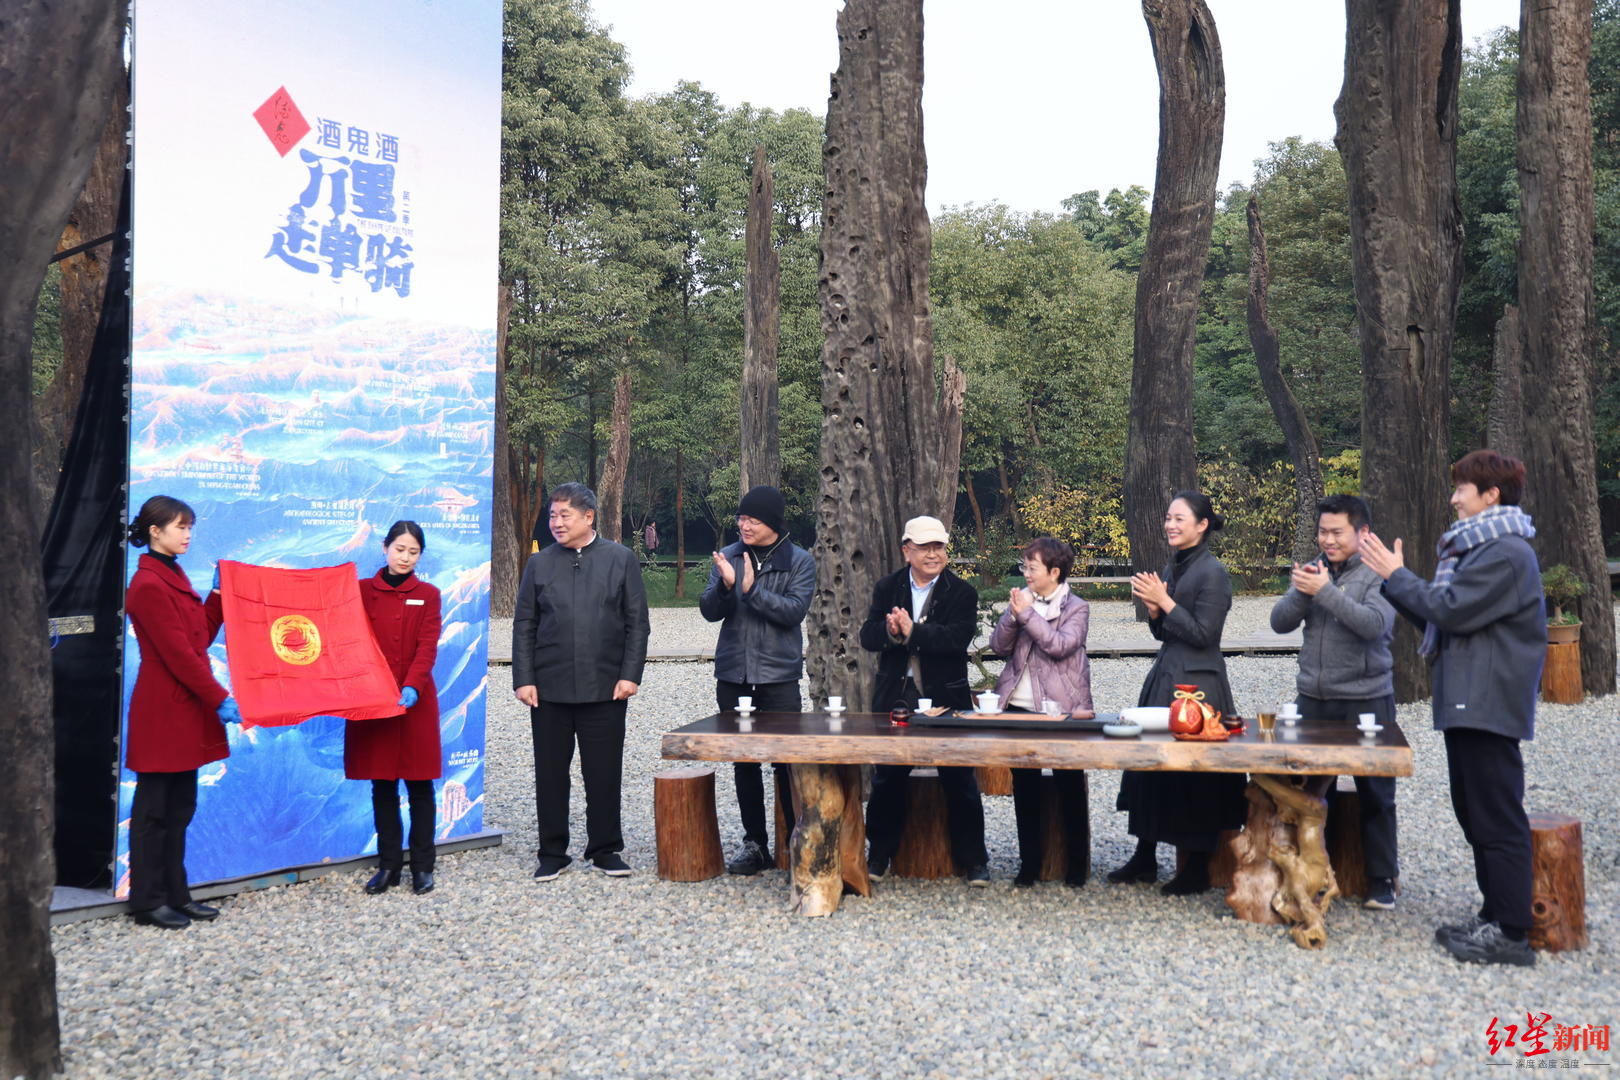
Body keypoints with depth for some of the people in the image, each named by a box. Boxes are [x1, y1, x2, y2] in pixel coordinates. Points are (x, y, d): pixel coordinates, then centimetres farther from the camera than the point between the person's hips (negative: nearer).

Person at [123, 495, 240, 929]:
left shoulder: (174, 577, 15)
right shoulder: (148, 584, -14)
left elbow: (200, 637, 13)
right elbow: (177, 652, -18)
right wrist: (219, 698, -18)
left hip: (185, 709, 9)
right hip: (162, 711, -9)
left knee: (180, 807, 13)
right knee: (154, 808, 1)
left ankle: (175, 894, 21)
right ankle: (147, 901, 10)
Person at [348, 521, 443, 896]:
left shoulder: (427, 595, 3)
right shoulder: (361, 590, 6)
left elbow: (427, 647, -7)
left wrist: (412, 686, -22)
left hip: (415, 700, -1)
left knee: (419, 784, 3)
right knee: (382, 785, 7)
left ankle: (422, 867, 12)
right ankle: (388, 865, 17)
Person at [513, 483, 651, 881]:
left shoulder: (621, 559, 3)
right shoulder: (539, 563, 7)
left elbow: (637, 622, 2)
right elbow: (524, 625, 6)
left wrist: (630, 674, -6)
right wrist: (524, 679, -2)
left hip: (605, 688, -1)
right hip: (549, 689, 1)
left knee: (604, 773, 5)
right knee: (550, 773, 7)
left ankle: (605, 849, 19)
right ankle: (553, 852, 19)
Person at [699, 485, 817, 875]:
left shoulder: (800, 561, -1)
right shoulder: (728, 557, 7)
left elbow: (793, 610, -13)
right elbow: (710, 611, 1)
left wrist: (752, 589, -21)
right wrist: (725, 585, -18)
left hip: (779, 676, -3)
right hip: (733, 675, 3)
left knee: (786, 761, -3)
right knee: (743, 762, 9)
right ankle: (754, 843, 18)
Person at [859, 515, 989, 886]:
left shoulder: (962, 592, -2)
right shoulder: (887, 588, 6)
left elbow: (959, 637, -18)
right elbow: (867, 637, -3)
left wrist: (912, 632, -27)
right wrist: (890, 632, -25)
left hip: (946, 698, -2)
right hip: (895, 699, 2)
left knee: (960, 782, 3)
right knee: (886, 781, 9)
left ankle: (972, 860, 16)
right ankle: (879, 856, 23)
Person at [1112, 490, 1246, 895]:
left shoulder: (1212, 572, -13)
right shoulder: (1172, 567, 12)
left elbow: (1203, 634, -17)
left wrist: (1165, 602, -16)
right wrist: (1154, 609, -3)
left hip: (1196, 683, -9)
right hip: (1165, 676, 9)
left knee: (1193, 774, -1)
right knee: (1150, 763, 11)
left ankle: (1197, 868, 12)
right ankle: (1145, 858, 22)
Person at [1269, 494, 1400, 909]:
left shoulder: (1379, 574, -6)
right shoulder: (1313, 570, 9)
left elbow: (1374, 625, -21)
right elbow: (1280, 622, 3)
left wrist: (1325, 591, -24)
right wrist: (1301, 592, -15)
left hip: (1367, 701, -4)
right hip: (1313, 700, 4)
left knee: (1375, 794, 6)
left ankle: (1382, 881, 17)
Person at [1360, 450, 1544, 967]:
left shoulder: (1505, 552, -15)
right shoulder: (1481, 547, 19)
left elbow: (1453, 611, -21)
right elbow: (1441, 616, 20)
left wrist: (1397, 575, -10)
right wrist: (1392, 581, 11)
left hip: (1489, 705, -11)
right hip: (1469, 702, 11)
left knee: (1497, 817, -6)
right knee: (1475, 812, 14)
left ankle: (1512, 934, 0)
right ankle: (1495, 916, 22)